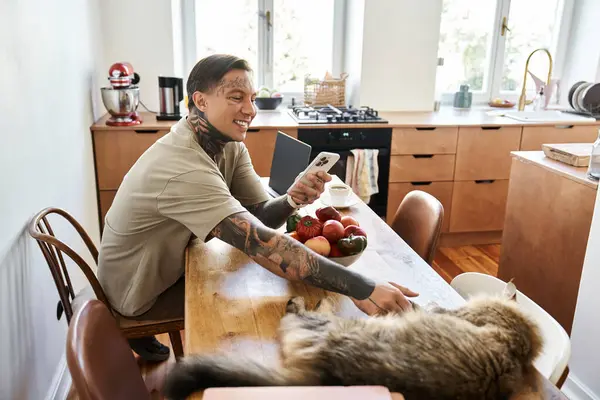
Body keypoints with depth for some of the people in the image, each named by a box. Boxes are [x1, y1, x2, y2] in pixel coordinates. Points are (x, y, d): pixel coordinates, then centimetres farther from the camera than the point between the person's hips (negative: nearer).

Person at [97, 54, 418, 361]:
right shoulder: (183, 167, -38)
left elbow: (261, 215, -12)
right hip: (142, 295, -7)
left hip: (172, 263, 7)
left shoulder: (229, 142, -10)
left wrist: (292, 200, -36)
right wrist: (358, 287, -49)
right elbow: (259, 243, -45)